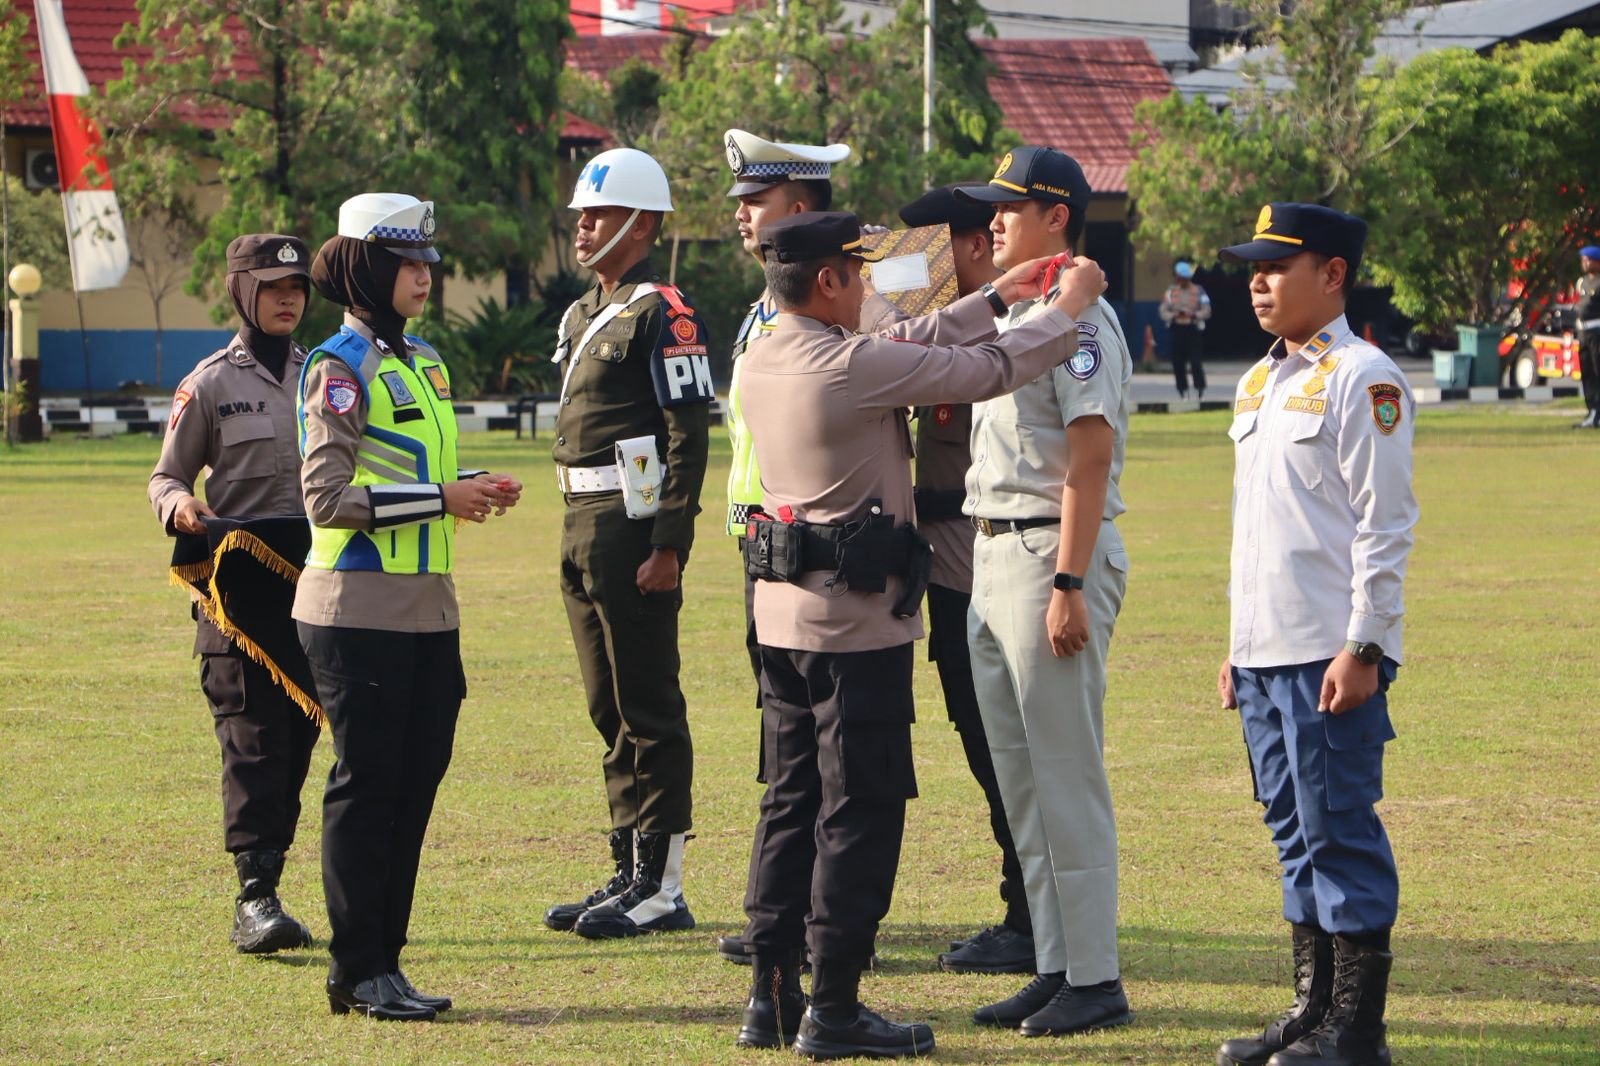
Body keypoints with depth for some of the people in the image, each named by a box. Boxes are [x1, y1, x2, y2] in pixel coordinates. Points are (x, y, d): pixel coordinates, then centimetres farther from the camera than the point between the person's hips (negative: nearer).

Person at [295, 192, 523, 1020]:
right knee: (367, 783, -3)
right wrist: (440, 497, -18)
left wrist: (474, 488, 4)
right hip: (360, 609, -8)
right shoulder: (341, 368, -10)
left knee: (416, 780, 8)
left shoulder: (423, 362, 15)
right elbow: (328, 496, -16)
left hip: (428, 608, 8)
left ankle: (382, 963, 15)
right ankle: (358, 972, 4)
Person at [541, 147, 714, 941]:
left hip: (633, 526, -10)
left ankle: (662, 886, -2)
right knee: (610, 708, 13)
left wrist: (668, 546, -21)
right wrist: (580, 537, 19)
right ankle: (630, 870, 20)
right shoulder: (585, 314, 18)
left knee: (649, 708, -5)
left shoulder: (661, 312, -11)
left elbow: (688, 433, -17)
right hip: (583, 521, 10)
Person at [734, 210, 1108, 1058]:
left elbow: (911, 343, 17)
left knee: (790, 802, 14)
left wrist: (999, 295, 21)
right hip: (857, 619, -8)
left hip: (781, 608, 8)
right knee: (860, 809, -2)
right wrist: (1068, 309, 5)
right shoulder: (853, 366, -18)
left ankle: (771, 994, 16)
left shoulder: (762, 362, 7)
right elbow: (992, 370, -11)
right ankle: (832, 1008, -1)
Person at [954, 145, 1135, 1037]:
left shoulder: (1077, 316, -13)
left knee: (1068, 776, -7)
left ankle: (1097, 980, -3)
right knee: (1021, 779, 12)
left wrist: (1068, 585, -23)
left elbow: (1089, 457, -19)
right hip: (995, 556, 10)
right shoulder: (1015, 314, 17)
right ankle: (1056, 968, 17)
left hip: (1055, 558, -10)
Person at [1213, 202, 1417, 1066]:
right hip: (1264, 653, 9)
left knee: (1341, 831, -6)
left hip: (1332, 655, -9)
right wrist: (1236, 641, 20)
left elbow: (1384, 524, -13)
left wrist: (1362, 648, -18)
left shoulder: (1363, 380, -9)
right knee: (1295, 833, 12)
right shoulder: (1257, 384, 17)